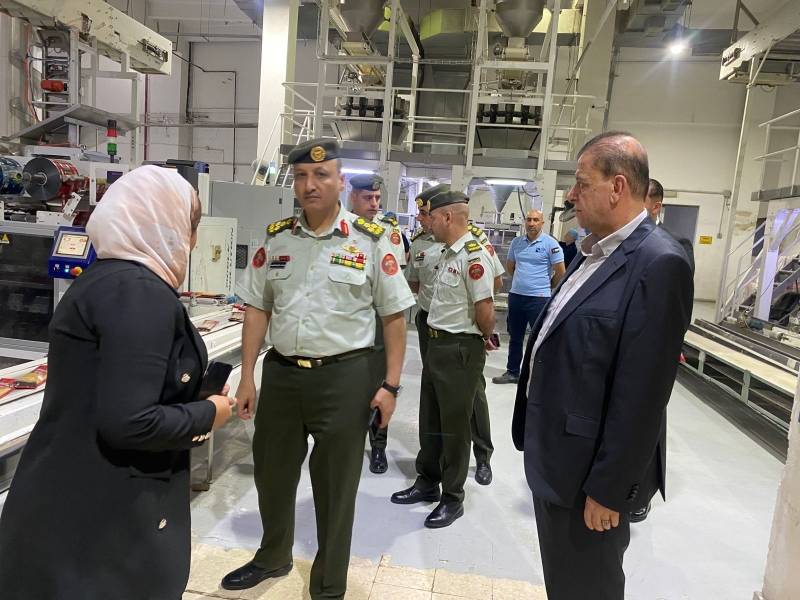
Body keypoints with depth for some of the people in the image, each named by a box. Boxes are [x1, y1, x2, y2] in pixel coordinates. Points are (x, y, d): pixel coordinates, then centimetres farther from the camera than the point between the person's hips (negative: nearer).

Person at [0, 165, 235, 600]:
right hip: (101, 519, -9)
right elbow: (128, 423, -29)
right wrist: (208, 415, -13)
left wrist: (189, 417, 13)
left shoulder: (101, 278, 9)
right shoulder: (142, 293, -23)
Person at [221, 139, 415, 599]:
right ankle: (273, 558, 49)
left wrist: (391, 385, -8)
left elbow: (394, 317, -4)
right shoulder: (276, 239, 5)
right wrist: (248, 377, 6)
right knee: (272, 473, 21)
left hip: (344, 376, -4)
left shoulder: (371, 241, -6)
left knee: (336, 486, 11)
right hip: (281, 373, 4)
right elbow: (258, 310, 9)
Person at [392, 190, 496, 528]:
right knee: (429, 421, 18)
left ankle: (453, 498, 21)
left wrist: (484, 338, -7)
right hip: (436, 343, 10)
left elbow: (485, 308, -23)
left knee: (454, 425, 4)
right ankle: (427, 483, 35)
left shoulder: (474, 255, -20)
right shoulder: (446, 254, 11)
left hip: (460, 349, -9)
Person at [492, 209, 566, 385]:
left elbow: (561, 272, -5)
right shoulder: (516, 242, 6)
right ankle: (512, 372, 29)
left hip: (538, 298, -5)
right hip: (516, 295, 6)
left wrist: (547, 286, 7)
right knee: (515, 337, 16)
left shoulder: (550, 243, -9)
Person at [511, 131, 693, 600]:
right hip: (554, 455, 8)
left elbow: (643, 393, -23)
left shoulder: (658, 263, -21)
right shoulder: (595, 251, 8)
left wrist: (607, 488, -18)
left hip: (589, 469, -8)